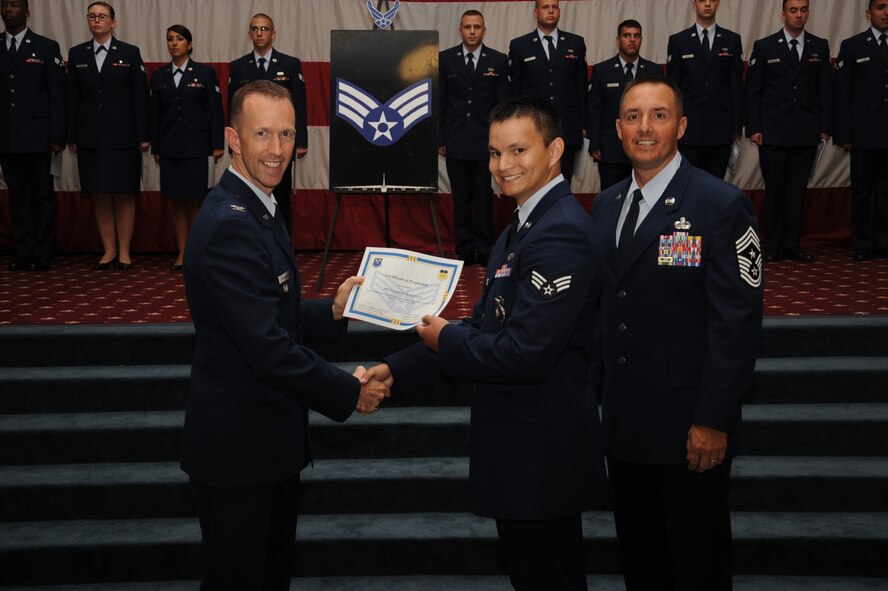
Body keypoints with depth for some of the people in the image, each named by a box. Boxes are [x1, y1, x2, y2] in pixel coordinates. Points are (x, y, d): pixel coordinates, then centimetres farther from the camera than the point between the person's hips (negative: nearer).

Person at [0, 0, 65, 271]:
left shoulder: (47, 48, 2)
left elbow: (57, 96, -1)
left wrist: (57, 137, -8)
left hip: (36, 137, -3)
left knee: (42, 195, 2)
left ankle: (42, 255, 7)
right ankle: (24, 253, 10)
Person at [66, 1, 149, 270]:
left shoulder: (130, 53, 2)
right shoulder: (76, 54, 10)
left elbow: (140, 96, 0)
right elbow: (72, 97, 9)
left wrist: (143, 136, -6)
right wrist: (71, 137, 5)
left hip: (122, 136, -2)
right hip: (90, 137, 2)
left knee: (124, 195, 0)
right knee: (99, 195, 4)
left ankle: (124, 251, 8)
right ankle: (109, 250, 12)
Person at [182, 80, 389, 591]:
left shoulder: (259, 210, 10)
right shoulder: (229, 224, -23)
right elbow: (268, 348, -26)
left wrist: (333, 312, -3)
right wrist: (351, 394, -16)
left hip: (270, 436, 10)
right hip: (239, 446, -10)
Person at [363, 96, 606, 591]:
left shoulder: (561, 234, -21)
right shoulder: (526, 226, 12)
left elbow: (524, 353, -27)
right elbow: (487, 328, 11)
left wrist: (445, 339, -11)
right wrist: (396, 370, 3)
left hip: (542, 451, -10)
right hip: (525, 447, 10)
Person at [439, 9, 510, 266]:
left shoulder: (498, 61, 3)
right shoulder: (445, 59, 5)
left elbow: (503, 103, 3)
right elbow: (439, 101, 6)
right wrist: (439, 139, 2)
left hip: (486, 141, -1)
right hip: (456, 141, 1)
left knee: (484, 197, 2)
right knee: (461, 198, 5)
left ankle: (484, 249, 11)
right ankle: (465, 249, 13)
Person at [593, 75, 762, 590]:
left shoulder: (722, 205, -11)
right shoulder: (606, 206, 9)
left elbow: (738, 322, -14)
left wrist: (714, 421, -17)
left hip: (690, 428, -6)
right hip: (623, 422, 6)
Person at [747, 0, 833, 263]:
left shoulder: (820, 47, 9)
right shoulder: (764, 46, 2)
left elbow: (825, 89, 9)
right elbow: (752, 90, 1)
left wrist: (826, 127, 3)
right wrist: (754, 128, -6)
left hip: (806, 133, 2)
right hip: (773, 132, -2)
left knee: (798, 189, 5)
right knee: (774, 189, 1)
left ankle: (792, 244, 11)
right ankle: (773, 246, 8)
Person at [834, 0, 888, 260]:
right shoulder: (852, 46, 4)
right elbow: (842, 93, 1)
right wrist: (843, 134, -6)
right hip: (865, 133, -2)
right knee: (862, 190, 4)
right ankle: (862, 244, 11)